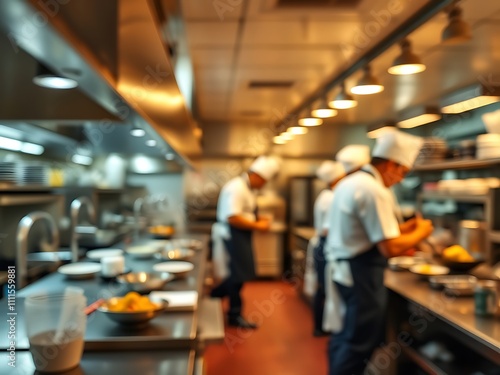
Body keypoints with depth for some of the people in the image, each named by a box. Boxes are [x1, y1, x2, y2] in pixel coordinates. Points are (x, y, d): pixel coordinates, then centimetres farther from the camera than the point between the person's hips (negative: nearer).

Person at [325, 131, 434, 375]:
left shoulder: (349, 183, 11)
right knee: (359, 343, 3)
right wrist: (420, 233, -6)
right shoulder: (375, 191, -20)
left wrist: (403, 229, 12)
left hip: (342, 270, 10)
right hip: (361, 275, -10)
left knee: (344, 336, 20)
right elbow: (389, 249, -23)